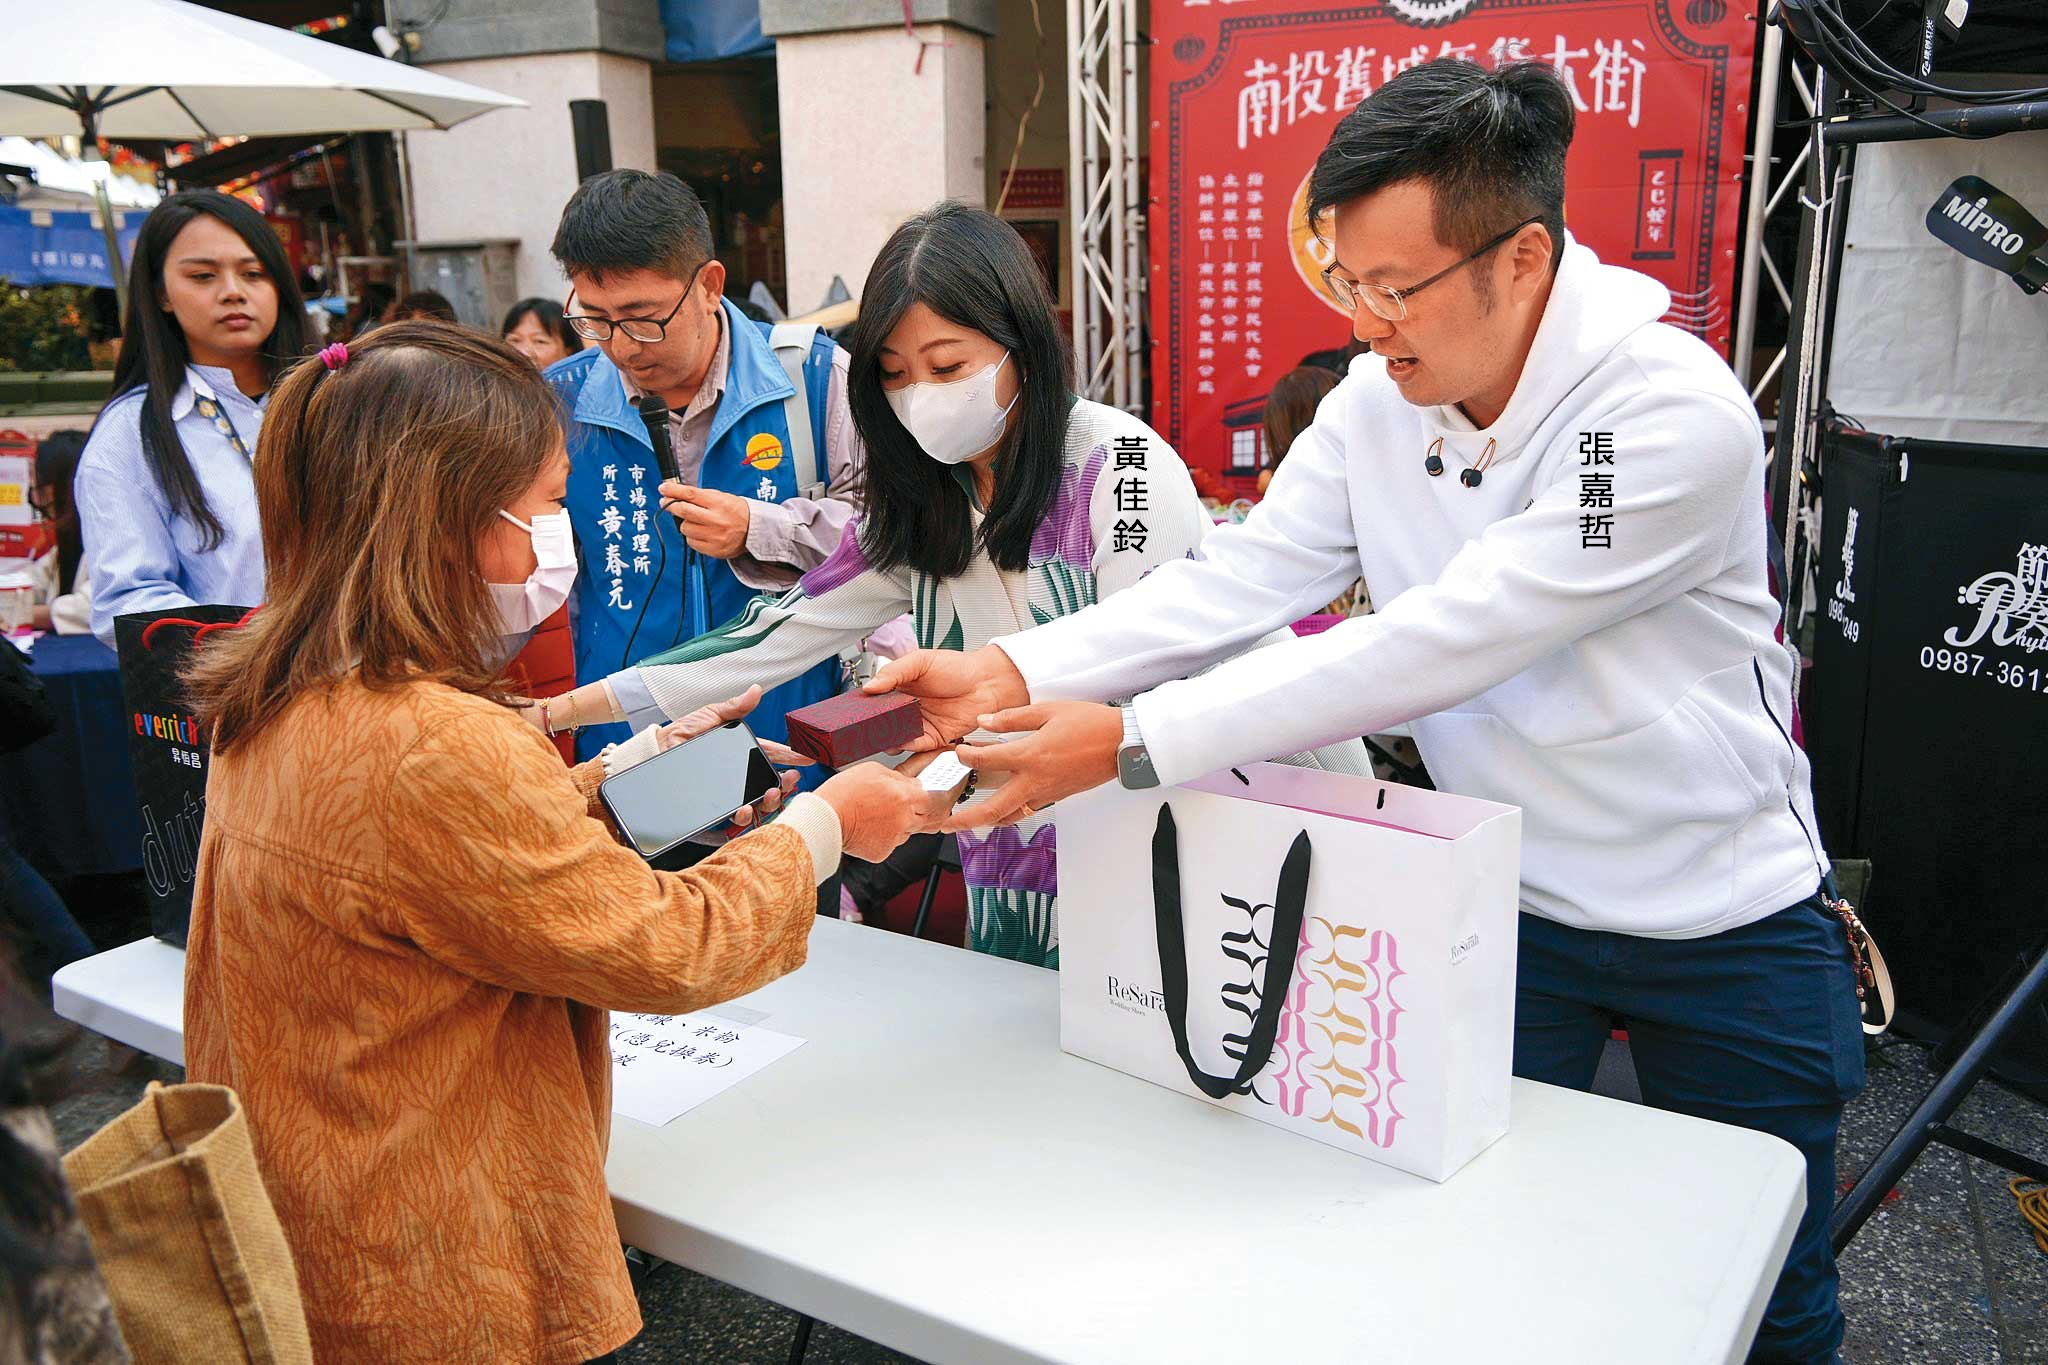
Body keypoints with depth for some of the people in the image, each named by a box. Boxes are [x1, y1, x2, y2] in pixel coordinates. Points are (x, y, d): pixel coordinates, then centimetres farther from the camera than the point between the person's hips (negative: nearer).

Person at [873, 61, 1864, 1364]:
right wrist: (1017, 673, -28)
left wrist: (1132, 742, -35)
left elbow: (1433, 645, -33)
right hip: (1509, 902, 4)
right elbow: (1238, 580, -14)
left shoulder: (1675, 416, -27)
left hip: (1727, 921, -3)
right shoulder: (1376, 405, -7)